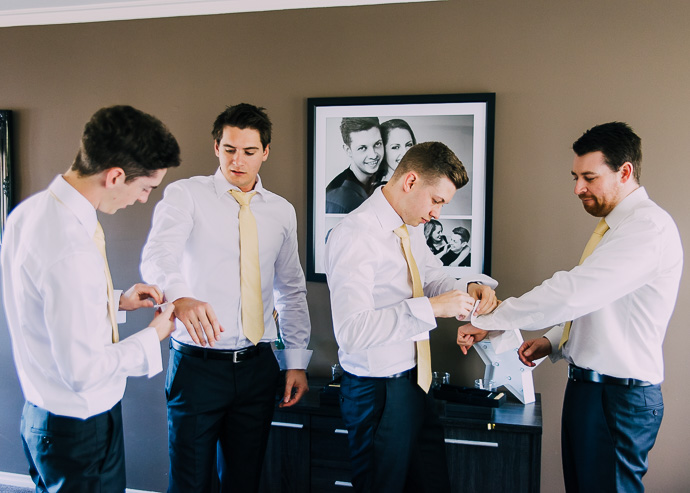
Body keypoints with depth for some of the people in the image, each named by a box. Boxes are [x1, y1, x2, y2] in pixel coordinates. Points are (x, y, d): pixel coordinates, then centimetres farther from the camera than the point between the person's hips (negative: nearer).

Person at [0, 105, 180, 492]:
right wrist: (154, 336, -14)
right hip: (83, 428, -9)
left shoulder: (31, 210, -2)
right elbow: (82, 370, -27)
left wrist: (118, 300, 5)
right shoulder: (71, 251, -32)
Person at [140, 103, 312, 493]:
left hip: (257, 366, 4)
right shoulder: (185, 195, -3)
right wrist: (181, 297, -44)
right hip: (198, 362, -3)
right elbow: (158, 255, -22)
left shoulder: (282, 211, 9)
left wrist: (297, 361, 9)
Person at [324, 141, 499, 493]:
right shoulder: (355, 235, -22)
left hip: (416, 384, 9)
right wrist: (431, 308, -31)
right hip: (378, 394, -8)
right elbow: (351, 332, -30)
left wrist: (470, 287, 0)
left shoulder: (411, 230, 6)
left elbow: (435, 281, 21)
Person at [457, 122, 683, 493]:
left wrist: (488, 322, -22)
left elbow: (573, 293, -28)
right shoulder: (615, 224, 12)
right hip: (587, 383, 9)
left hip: (619, 399, -9)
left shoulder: (650, 226, -19)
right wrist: (552, 342, 4)